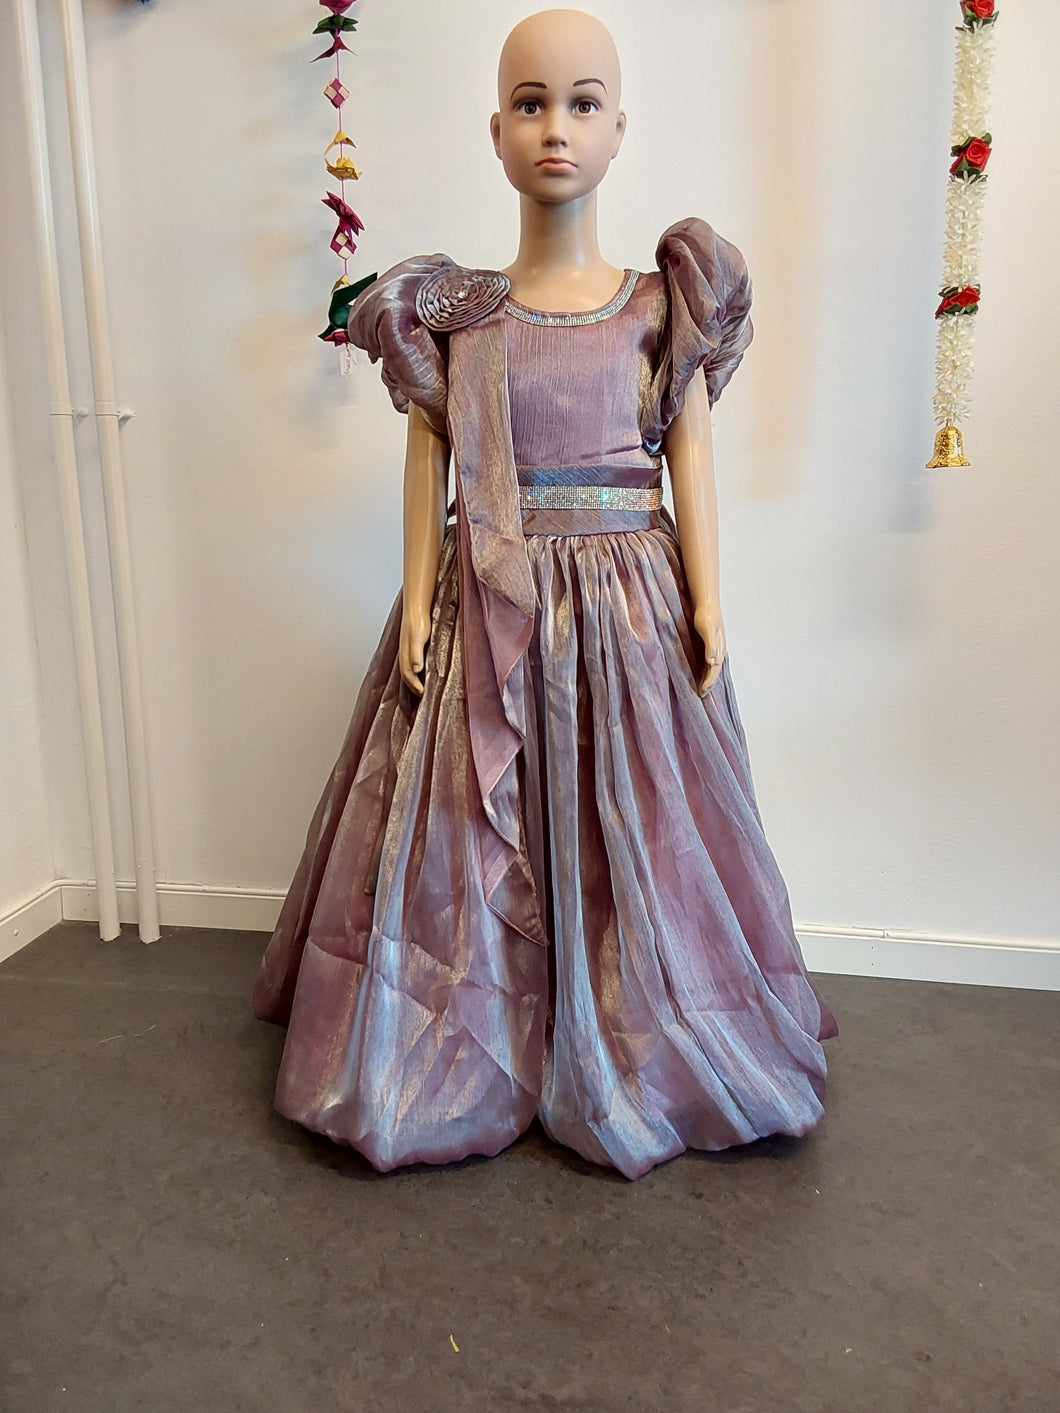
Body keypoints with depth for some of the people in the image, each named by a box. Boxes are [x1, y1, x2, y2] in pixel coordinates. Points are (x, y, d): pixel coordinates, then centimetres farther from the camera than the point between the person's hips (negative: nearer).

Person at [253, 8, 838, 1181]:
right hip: (485, 611, 1)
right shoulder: (450, 312, 4)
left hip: (626, 609, 0)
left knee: (628, 834, 7)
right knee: (467, 836, 6)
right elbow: (426, 460, 3)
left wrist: (705, 603, -4)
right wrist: (417, 598, -5)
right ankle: (469, 1049, 27)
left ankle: (626, 1055, 29)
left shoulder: (665, 303, 3)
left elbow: (691, 454, 2)